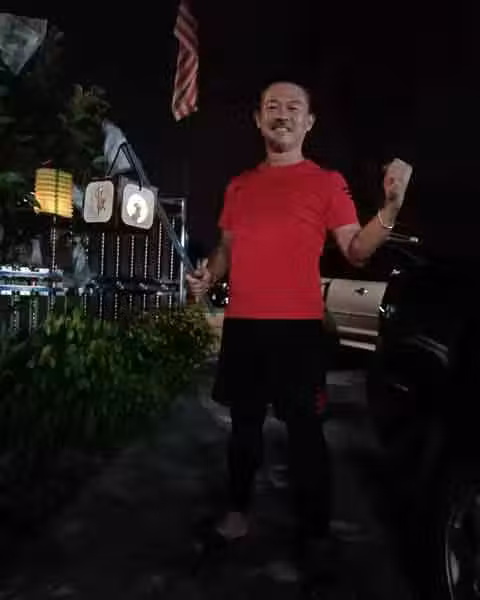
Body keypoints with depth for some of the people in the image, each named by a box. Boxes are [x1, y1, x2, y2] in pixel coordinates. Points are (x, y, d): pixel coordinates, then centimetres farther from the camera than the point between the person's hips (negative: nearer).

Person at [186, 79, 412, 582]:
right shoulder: (239, 186, 15)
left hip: (298, 326, -4)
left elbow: (356, 251, -5)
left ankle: (314, 531, 16)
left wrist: (391, 206, -20)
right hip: (241, 325, 5)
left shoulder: (327, 182, 2)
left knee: (304, 429, 0)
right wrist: (208, 276, 2)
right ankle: (237, 509, 34)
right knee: (244, 422, 16)